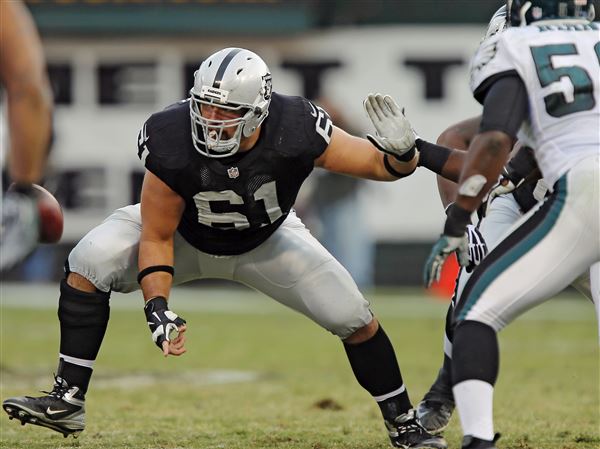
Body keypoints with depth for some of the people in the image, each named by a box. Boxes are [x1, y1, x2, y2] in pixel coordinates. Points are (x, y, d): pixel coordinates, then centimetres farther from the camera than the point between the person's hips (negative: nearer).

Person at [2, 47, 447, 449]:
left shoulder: (295, 131, -36)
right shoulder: (171, 142, -36)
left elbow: (381, 164, -24)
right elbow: (156, 237, -22)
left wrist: (399, 150, -48)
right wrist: (158, 308, -33)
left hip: (265, 242, 1)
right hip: (183, 234, -1)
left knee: (352, 317, -7)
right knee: (89, 264, -25)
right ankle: (67, 401, -16)